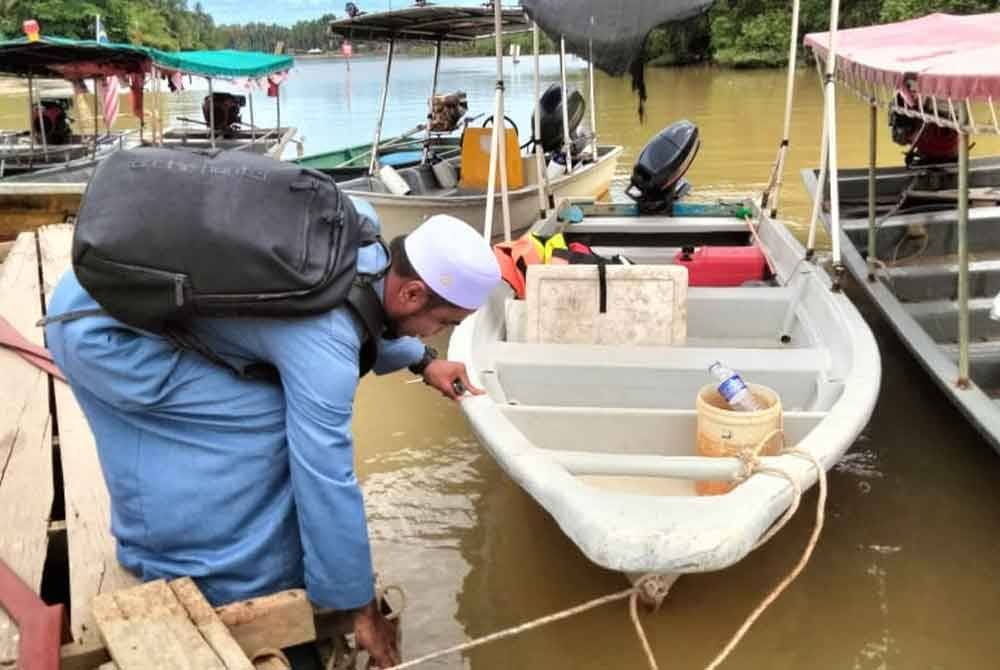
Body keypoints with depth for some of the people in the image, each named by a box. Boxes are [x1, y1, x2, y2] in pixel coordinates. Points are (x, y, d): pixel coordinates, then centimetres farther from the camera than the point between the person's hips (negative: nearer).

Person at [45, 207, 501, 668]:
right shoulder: (324, 342, -31)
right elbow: (327, 481, -26)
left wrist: (421, 361, 22)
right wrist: (363, 609, -16)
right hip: (100, 327, -9)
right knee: (259, 432, -13)